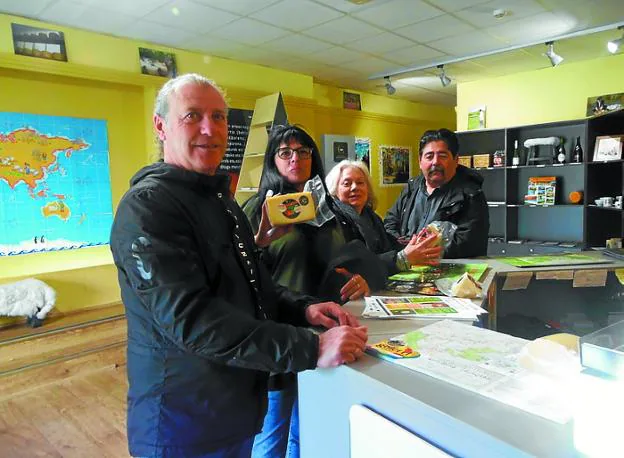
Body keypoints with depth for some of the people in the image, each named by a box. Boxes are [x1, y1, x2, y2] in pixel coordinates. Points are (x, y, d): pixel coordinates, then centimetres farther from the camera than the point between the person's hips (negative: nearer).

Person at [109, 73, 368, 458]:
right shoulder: (147, 206, -20)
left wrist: (304, 308, -5)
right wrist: (310, 348, -33)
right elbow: (190, 318, -30)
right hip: (185, 425, -8)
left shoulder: (220, 197, 9)